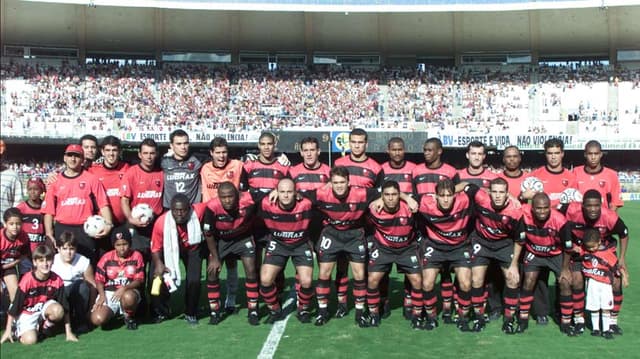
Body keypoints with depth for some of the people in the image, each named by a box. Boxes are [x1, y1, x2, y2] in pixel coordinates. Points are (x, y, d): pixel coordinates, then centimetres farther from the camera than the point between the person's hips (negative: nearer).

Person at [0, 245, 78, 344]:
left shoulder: (57, 280, -16)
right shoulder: (27, 280, -22)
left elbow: (65, 309, -10)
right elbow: (15, 307, -11)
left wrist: (68, 332, -10)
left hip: (44, 308, 2)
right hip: (27, 313, -2)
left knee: (58, 310, -32)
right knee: (30, 340, -23)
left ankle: (45, 328, 0)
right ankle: (19, 330, 12)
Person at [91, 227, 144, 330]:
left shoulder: (136, 256, -2)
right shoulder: (107, 257, 1)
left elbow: (139, 280, -4)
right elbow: (99, 279, 5)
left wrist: (124, 288, -21)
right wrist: (102, 295, -13)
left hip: (129, 291, -1)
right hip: (108, 293, 2)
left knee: (128, 297, -40)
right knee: (97, 319, -23)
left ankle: (129, 317, -3)